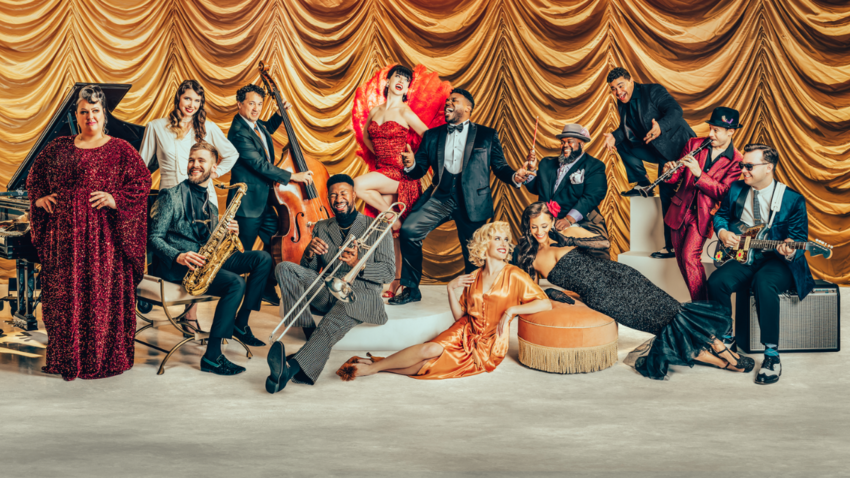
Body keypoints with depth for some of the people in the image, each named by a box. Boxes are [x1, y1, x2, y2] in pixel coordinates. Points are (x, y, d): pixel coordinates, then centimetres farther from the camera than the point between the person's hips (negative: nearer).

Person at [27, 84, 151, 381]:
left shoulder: (119, 150, 2)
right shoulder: (59, 148, 13)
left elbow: (142, 181, -3)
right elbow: (34, 177, 24)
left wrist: (116, 199, -14)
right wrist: (39, 198, 6)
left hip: (103, 236, -3)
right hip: (64, 235, 4)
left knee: (103, 294, -2)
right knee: (63, 294, 7)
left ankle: (104, 359, 10)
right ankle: (66, 358, 19)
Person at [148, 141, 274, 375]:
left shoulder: (211, 205, 20)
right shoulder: (172, 196, -2)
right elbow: (154, 238, -9)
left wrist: (229, 234, -3)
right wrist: (178, 256, -26)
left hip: (205, 259, 7)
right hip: (174, 265, -7)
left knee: (263, 258, -6)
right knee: (236, 283, -30)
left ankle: (240, 323, -5)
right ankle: (212, 356, -27)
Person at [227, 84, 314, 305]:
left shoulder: (256, 125, 8)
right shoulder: (239, 131, -20)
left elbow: (266, 130, 35)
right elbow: (260, 164, -24)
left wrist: (279, 114, 18)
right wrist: (292, 176, -20)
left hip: (263, 200, 10)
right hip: (248, 203, -9)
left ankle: (268, 289, 25)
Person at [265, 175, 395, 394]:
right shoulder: (321, 227, 19)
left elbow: (389, 272, 0)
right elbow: (308, 270, 13)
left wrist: (358, 265, -19)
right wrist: (309, 254, -11)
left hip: (360, 293, -4)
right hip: (327, 291, 5)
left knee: (338, 315, -39)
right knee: (284, 268, -18)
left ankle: (293, 367, -58)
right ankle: (311, 335, -26)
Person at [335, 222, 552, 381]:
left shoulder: (514, 275, -5)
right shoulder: (473, 278, 8)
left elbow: (546, 304, -11)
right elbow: (460, 316, 8)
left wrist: (511, 310, -19)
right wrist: (451, 289, -5)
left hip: (488, 347, -3)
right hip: (465, 333, 3)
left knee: (430, 362, -23)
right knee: (431, 349, -28)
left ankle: (374, 366, -15)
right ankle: (375, 365, -19)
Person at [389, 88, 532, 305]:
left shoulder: (487, 135, 10)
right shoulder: (432, 135, 16)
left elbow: (499, 166, 7)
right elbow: (419, 170, 12)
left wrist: (514, 176, -15)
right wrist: (411, 164, -12)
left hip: (472, 201, -1)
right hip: (440, 196, 2)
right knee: (409, 230, -18)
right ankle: (411, 289, -5)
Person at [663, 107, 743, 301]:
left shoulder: (735, 160, -6)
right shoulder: (694, 144, 4)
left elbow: (722, 192, -16)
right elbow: (678, 177, 6)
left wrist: (698, 174, -27)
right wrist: (670, 174, -18)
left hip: (703, 214, -4)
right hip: (680, 210, 5)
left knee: (689, 257, -18)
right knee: (681, 259, 7)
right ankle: (697, 300, 21)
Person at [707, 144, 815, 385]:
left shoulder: (793, 200, -8)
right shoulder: (736, 189, 6)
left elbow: (799, 239, -8)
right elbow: (721, 215, 22)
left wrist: (790, 251, -31)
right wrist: (722, 231, 0)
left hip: (778, 261, -4)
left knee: (764, 284, -38)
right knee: (717, 282, -25)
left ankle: (772, 353, -27)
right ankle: (725, 337, 1)